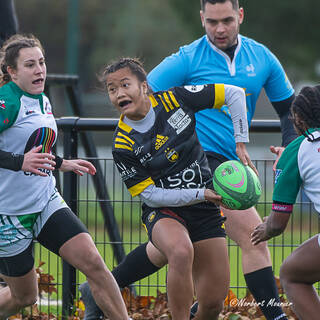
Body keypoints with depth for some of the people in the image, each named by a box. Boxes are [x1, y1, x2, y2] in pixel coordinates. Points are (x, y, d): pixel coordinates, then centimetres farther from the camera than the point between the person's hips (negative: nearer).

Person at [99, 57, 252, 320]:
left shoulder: (174, 100, -8)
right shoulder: (123, 145, -13)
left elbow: (234, 94, 0)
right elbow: (151, 196, -12)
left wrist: (240, 143, -5)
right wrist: (201, 194, -21)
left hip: (205, 209, 3)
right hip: (163, 212, -3)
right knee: (181, 252, -39)